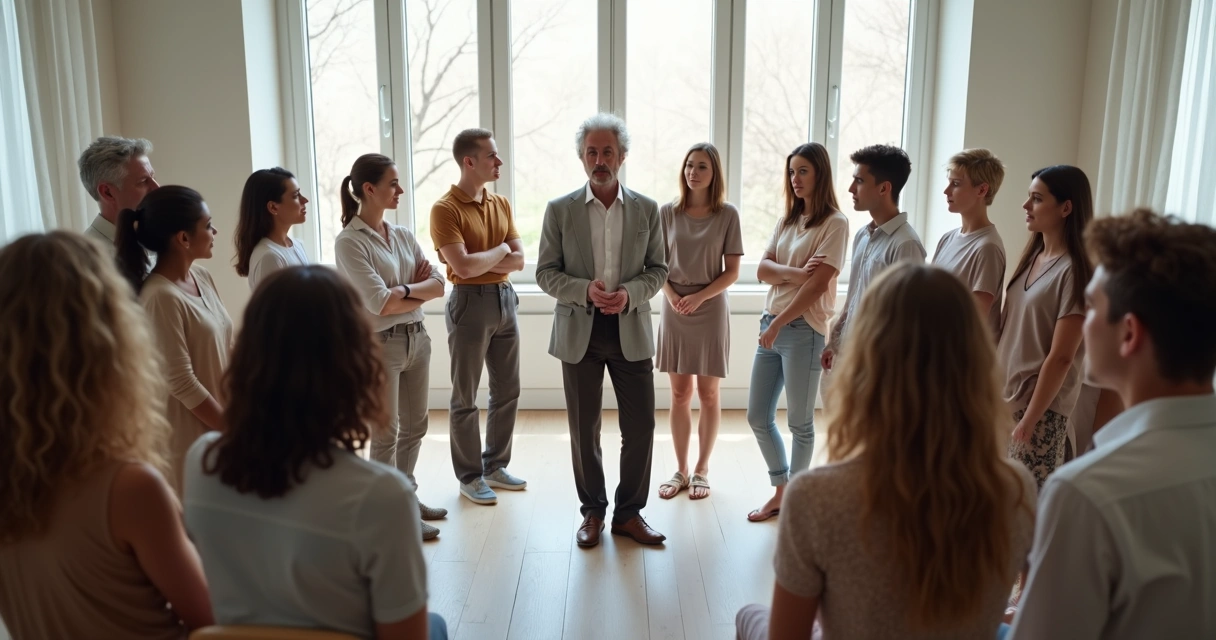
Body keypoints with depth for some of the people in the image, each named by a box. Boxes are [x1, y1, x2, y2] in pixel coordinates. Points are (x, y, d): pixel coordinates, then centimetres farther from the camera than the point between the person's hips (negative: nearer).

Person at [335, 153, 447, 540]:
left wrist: (406, 290, -14)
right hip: (379, 344, -7)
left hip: (417, 338, 7)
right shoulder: (349, 242, -12)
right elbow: (381, 303, -19)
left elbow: (438, 285, 2)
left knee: (414, 427, 16)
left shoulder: (403, 236, 8)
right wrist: (420, 293, -6)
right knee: (386, 434, 5)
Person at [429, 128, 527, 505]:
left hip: (505, 299, 7)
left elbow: (518, 261, 3)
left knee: (508, 391, 14)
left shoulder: (501, 204, 9)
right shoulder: (445, 209, -12)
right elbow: (464, 267, -22)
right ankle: (469, 477, 17)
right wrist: (499, 251, -6)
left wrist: (479, 260, -13)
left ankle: (495, 466, 29)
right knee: (465, 397, 4)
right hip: (470, 303, -7)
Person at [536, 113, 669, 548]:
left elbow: (658, 269, 4)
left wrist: (630, 293, -15)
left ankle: (629, 513, 21)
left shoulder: (646, 210, 3)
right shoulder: (560, 210, 0)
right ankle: (592, 512, 26)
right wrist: (585, 290, -19)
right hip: (579, 332, -1)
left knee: (641, 426, 3)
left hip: (632, 331, 1)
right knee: (584, 429, 8)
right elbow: (546, 272, -1)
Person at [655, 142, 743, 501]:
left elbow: (732, 272, -3)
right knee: (680, 395, 7)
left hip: (711, 309, -1)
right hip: (674, 311, 2)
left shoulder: (727, 215, -3)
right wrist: (671, 296, -12)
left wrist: (700, 297, -16)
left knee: (708, 395, 6)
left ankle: (702, 469, 20)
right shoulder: (668, 213, 2)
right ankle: (681, 470, 18)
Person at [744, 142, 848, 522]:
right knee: (758, 417, 11)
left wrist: (778, 324, -15)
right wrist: (796, 273, -16)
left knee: (799, 422, 5)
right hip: (771, 326, 7)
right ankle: (781, 491, 27)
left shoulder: (834, 223, -8)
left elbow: (817, 284, -16)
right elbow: (763, 269, 3)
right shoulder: (787, 220, 14)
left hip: (804, 330, -7)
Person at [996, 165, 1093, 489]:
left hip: (1040, 406, -7)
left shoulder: (1073, 271, -14)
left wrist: (1029, 420, -16)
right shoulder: (1032, 257, 8)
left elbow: (1061, 357, -17)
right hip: (1005, 398, 7)